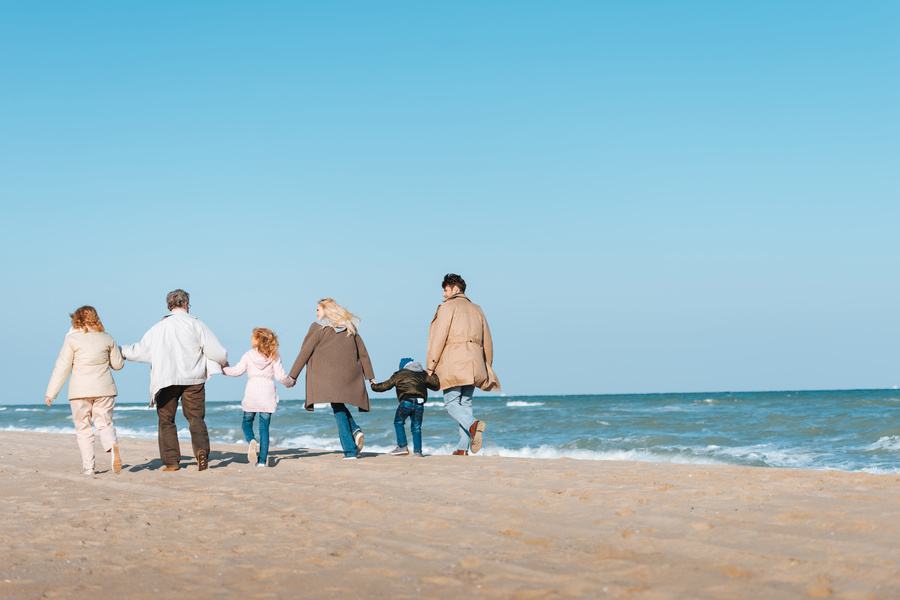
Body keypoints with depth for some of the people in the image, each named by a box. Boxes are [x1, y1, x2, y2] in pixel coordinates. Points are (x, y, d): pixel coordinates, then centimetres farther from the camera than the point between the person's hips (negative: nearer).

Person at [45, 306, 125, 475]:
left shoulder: (72, 339, -4)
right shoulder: (107, 338, 6)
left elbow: (62, 367, -6)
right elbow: (118, 364, 14)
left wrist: (51, 393, -1)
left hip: (80, 391, -2)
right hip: (104, 389, 2)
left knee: (83, 429, 7)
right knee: (104, 424, 7)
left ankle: (88, 467, 2)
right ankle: (113, 446, -24)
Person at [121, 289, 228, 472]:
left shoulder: (158, 328, 7)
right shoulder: (195, 324, 1)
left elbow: (141, 351, 11)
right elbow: (217, 352, -2)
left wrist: (122, 350, 28)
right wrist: (224, 362, 19)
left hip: (166, 381, 1)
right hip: (193, 380, -1)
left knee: (166, 421, 10)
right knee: (196, 418, 3)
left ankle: (171, 461, 7)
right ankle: (201, 450, -20)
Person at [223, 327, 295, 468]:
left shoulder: (248, 355, -2)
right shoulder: (274, 356, 0)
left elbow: (237, 371, -4)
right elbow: (280, 376, -4)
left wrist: (222, 369, 13)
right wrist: (290, 383, 16)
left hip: (252, 393, -1)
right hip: (267, 394, 1)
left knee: (247, 423, 15)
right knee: (264, 427, 3)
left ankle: (252, 441, -17)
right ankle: (262, 460, -3)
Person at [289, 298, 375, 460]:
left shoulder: (318, 327, 4)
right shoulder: (350, 327, 18)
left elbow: (305, 352, 0)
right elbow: (362, 352, 15)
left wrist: (293, 375, 4)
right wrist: (370, 376, 16)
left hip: (328, 374, -4)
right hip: (350, 374, 4)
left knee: (338, 410, -3)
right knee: (340, 407, 20)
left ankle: (350, 450, -12)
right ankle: (355, 431, -7)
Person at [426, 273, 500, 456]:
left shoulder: (448, 307, 0)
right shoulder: (476, 309, 20)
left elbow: (438, 339, -9)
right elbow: (487, 342, 20)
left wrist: (430, 366, -8)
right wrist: (486, 367, 27)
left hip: (453, 363, -6)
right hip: (473, 364, 6)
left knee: (451, 403, -3)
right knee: (465, 403, 10)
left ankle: (473, 424, -31)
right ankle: (463, 448, 4)